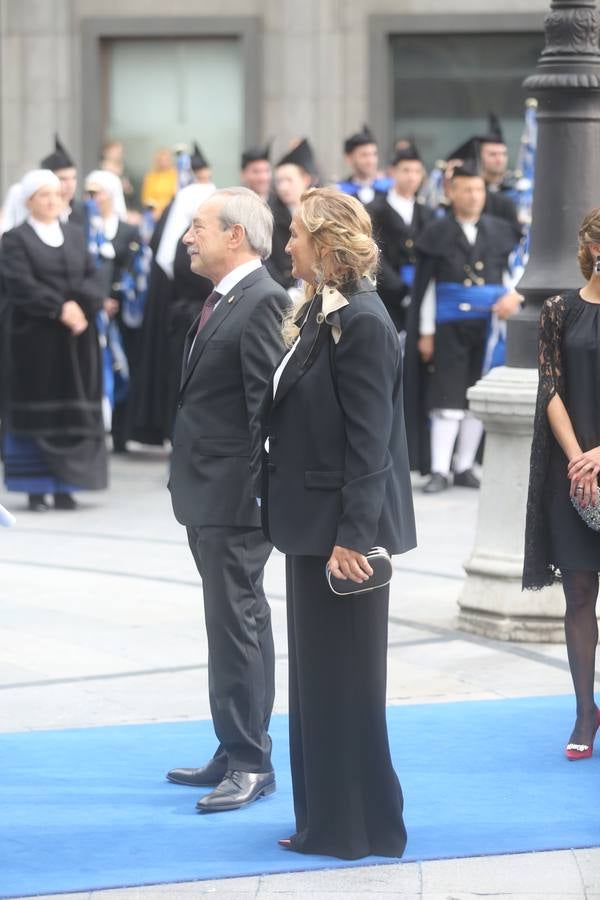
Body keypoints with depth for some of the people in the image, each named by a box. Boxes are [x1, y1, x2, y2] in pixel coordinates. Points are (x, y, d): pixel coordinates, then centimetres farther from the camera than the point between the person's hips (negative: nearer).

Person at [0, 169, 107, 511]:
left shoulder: (76, 235, 14)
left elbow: (93, 278, 6)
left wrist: (79, 305, -14)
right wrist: (60, 310, -19)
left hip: (77, 337, 4)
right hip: (34, 339, -4)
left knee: (73, 411, 2)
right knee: (36, 413, -1)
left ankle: (65, 486, 7)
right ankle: (36, 489, 3)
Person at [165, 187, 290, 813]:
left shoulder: (263, 303, -16)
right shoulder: (222, 300, 14)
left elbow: (268, 404, -19)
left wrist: (256, 492, -20)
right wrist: (189, 482, 16)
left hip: (235, 497, -10)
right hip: (207, 493, 10)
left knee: (236, 625, -5)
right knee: (240, 622, 15)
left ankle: (248, 763, 1)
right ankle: (239, 754, 22)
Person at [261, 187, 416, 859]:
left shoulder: (362, 323, -17)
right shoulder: (316, 313, 12)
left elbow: (370, 439, -20)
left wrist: (352, 535, -22)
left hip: (344, 527, -10)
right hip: (312, 523, 10)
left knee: (342, 678, -1)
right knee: (314, 677, 15)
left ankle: (358, 827, 8)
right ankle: (326, 822, 23)